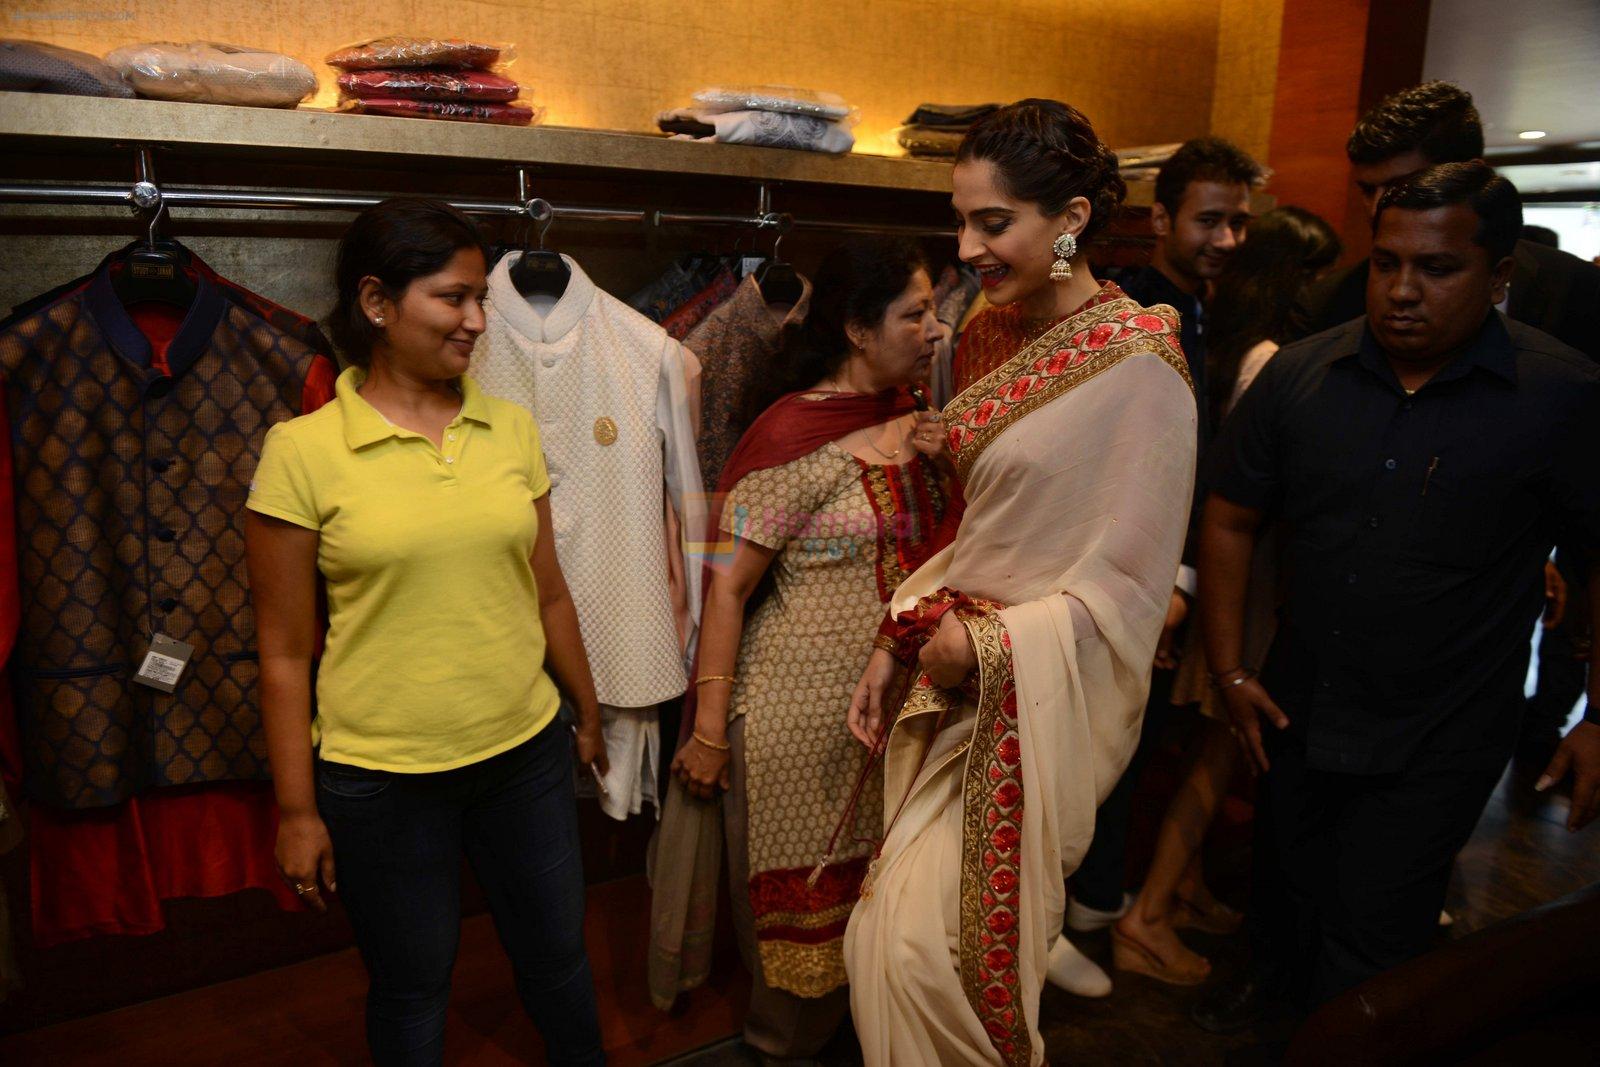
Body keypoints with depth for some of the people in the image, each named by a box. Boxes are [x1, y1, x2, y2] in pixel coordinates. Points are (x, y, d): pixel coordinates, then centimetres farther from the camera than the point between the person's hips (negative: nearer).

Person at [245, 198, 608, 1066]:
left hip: (527, 753, 3)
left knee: (556, 954, 20)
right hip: (379, 777, -3)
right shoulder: (302, 450, -11)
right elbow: (285, 652, -6)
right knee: (411, 989, 18)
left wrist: (587, 714, 15)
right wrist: (296, 809, -4)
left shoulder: (511, 428, 0)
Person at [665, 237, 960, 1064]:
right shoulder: (796, 433, -17)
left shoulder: (912, 416, 4)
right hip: (805, 708, -6)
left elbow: (940, 537, 14)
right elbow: (728, 586, -16)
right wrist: (709, 731, -15)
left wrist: (942, 460, -6)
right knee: (808, 893, 10)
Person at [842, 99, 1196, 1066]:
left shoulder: (1138, 364, -15)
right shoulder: (1003, 335, 7)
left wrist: (985, 645, -13)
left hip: (1037, 695, -7)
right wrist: (899, 643, 4)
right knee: (898, 938, 14)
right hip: (957, 676, 7)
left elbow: (1127, 583, -13)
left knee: (927, 949, 0)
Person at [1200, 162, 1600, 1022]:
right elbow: (1230, 518, 1)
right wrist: (1230, 670, -1)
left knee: (1369, 946, 4)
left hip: (1434, 751, -3)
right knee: (1290, 905, 22)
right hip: (1295, 716, 4)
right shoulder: (1300, 375, -5)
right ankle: (1290, 1007, 49)